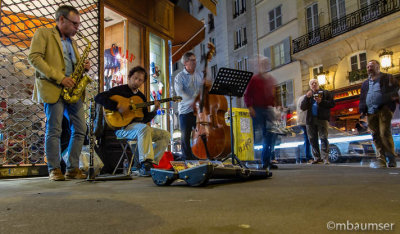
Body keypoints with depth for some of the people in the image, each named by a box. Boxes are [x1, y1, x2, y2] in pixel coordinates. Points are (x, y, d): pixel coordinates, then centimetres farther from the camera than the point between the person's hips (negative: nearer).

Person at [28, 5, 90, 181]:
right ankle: (54, 170, 5)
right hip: (53, 88, -6)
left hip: (72, 90, 6)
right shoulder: (43, 33, 5)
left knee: (80, 130, 0)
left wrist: (83, 67, 4)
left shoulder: (72, 42, 25)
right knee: (54, 130, -6)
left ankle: (73, 169, 8)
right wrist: (60, 78, -17)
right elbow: (34, 57, -8)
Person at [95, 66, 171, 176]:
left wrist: (155, 110, -3)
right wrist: (118, 106, -23)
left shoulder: (141, 97, 19)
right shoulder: (120, 90, 1)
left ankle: (152, 163, -10)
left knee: (165, 135, -4)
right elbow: (98, 98, -14)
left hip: (139, 127, 8)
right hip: (122, 127, -7)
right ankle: (145, 165, -39)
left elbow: (145, 119, 15)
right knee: (144, 128, -38)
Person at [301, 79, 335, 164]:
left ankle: (325, 158, -7)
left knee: (324, 138, -9)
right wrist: (307, 97, -5)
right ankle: (317, 158, 12)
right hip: (310, 120, 4)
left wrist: (321, 101, -12)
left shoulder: (326, 93, 10)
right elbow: (302, 107, 8)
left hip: (322, 119, -4)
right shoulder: (308, 95, 19)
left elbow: (332, 103, 0)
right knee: (312, 139, 5)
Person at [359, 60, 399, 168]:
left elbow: (395, 87, 3)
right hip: (370, 112, 5)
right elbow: (362, 98, 23)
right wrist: (362, 109, 10)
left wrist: (392, 96, -16)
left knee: (385, 133, -14)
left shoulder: (387, 77, 12)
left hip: (384, 109, -5)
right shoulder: (365, 83, 25)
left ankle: (391, 159, -3)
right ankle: (381, 159, 2)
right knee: (376, 136, 0)